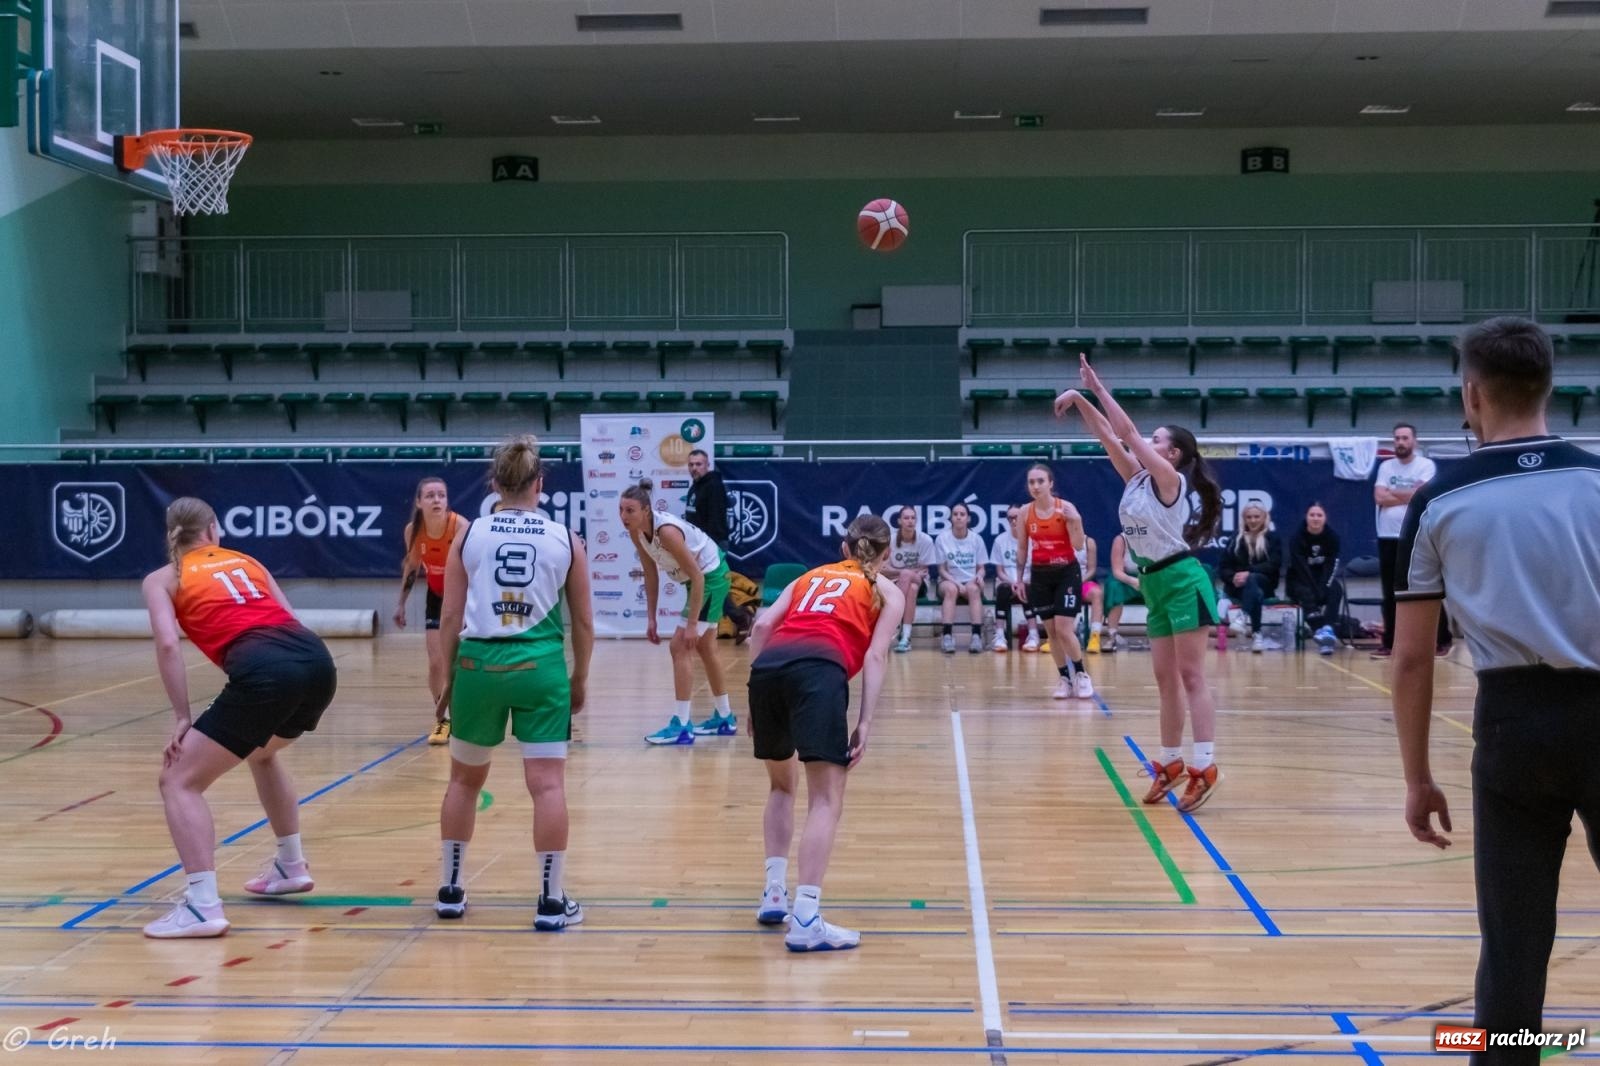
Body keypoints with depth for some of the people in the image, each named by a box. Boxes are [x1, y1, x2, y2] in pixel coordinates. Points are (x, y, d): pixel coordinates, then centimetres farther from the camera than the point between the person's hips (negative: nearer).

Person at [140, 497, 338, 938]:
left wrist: (182, 718, 3)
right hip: (317, 660, 6)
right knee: (262, 752, 36)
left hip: (265, 672, -6)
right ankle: (292, 867, 42)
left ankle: (203, 905, -11)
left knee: (180, 781, 4)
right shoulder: (246, 561, 30)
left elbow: (168, 644, 0)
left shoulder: (162, 579, 17)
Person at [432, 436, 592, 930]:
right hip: (540, 667, -1)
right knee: (548, 784, 0)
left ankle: (450, 891, 26)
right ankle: (552, 901, 2)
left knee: (465, 779, 18)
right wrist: (579, 678, 22)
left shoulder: (469, 535, 4)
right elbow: (583, 622, 9)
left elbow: (450, 616, 4)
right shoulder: (566, 539, 4)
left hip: (478, 664, 2)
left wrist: (450, 678, 14)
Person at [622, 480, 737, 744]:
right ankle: (724, 718, 33)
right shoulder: (636, 532, -9)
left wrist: (692, 624, -27)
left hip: (711, 576, -9)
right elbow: (651, 575, 3)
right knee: (704, 648, 19)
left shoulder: (666, 530, -32)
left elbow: (697, 576, -28)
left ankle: (682, 725, -10)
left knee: (680, 647, -13)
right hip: (701, 577, 9)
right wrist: (651, 619, 2)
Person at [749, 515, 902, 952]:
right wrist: (865, 723, 2)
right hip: (818, 669, -4)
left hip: (768, 666, 5)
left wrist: (760, 698, 19)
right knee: (826, 799, -7)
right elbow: (874, 655, 8)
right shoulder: (887, 591, 26)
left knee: (781, 785, 26)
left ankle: (775, 895, 20)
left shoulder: (810, 577, 36)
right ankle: (805, 920, -20)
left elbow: (763, 625, 19)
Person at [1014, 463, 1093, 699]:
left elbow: (1079, 546, -14)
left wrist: (1076, 521, -29)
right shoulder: (1025, 512, -1)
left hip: (1067, 573, -4)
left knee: (1064, 630, -11)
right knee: (1051, 632, 6)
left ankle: (1081, 675, 8)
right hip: (1040, 575, 4)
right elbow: (1022, 548, 8)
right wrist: (1019, 578, 6)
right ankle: (1065, 679, 17)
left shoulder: (1065, 508, -12)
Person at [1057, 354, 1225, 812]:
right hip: (1154, 584, 8)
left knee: (1191, 677, -10)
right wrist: (1081, 399, -1)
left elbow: (1127, 432, -13)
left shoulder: (1171, 479, -10)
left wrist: (1099, 389, -8)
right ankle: (1171, 763, 17)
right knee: (1166, 679, 11)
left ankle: (1205, 768, -11)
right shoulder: (1137, 478, 10)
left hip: (1182, 581, -8)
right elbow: (1111, 438, 9)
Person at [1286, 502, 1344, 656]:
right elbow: (1301, 568, -21)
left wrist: (1324, 588, -27)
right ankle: (1319, 630, -52)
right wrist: (1316, 591, -31)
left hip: (1324, 579, 2)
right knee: (1308, 595, -34)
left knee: (1336, 589, -30)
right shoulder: (1297, 538, -14)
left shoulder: (1332, 537, -5)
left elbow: (1331, 565, -11)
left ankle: (1328, 629, -47)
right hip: (1299, 581, -2)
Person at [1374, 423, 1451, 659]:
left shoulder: (1426, 465, -2)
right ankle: (1389, 642, 13)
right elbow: (1379, 497, -3)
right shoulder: (1385, 467, 10)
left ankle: (1443, 640, 7)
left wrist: (1392, 493, -4)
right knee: (1390, 594, 7)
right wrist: (1410, 496, -9)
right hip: (1388, 537, 4)